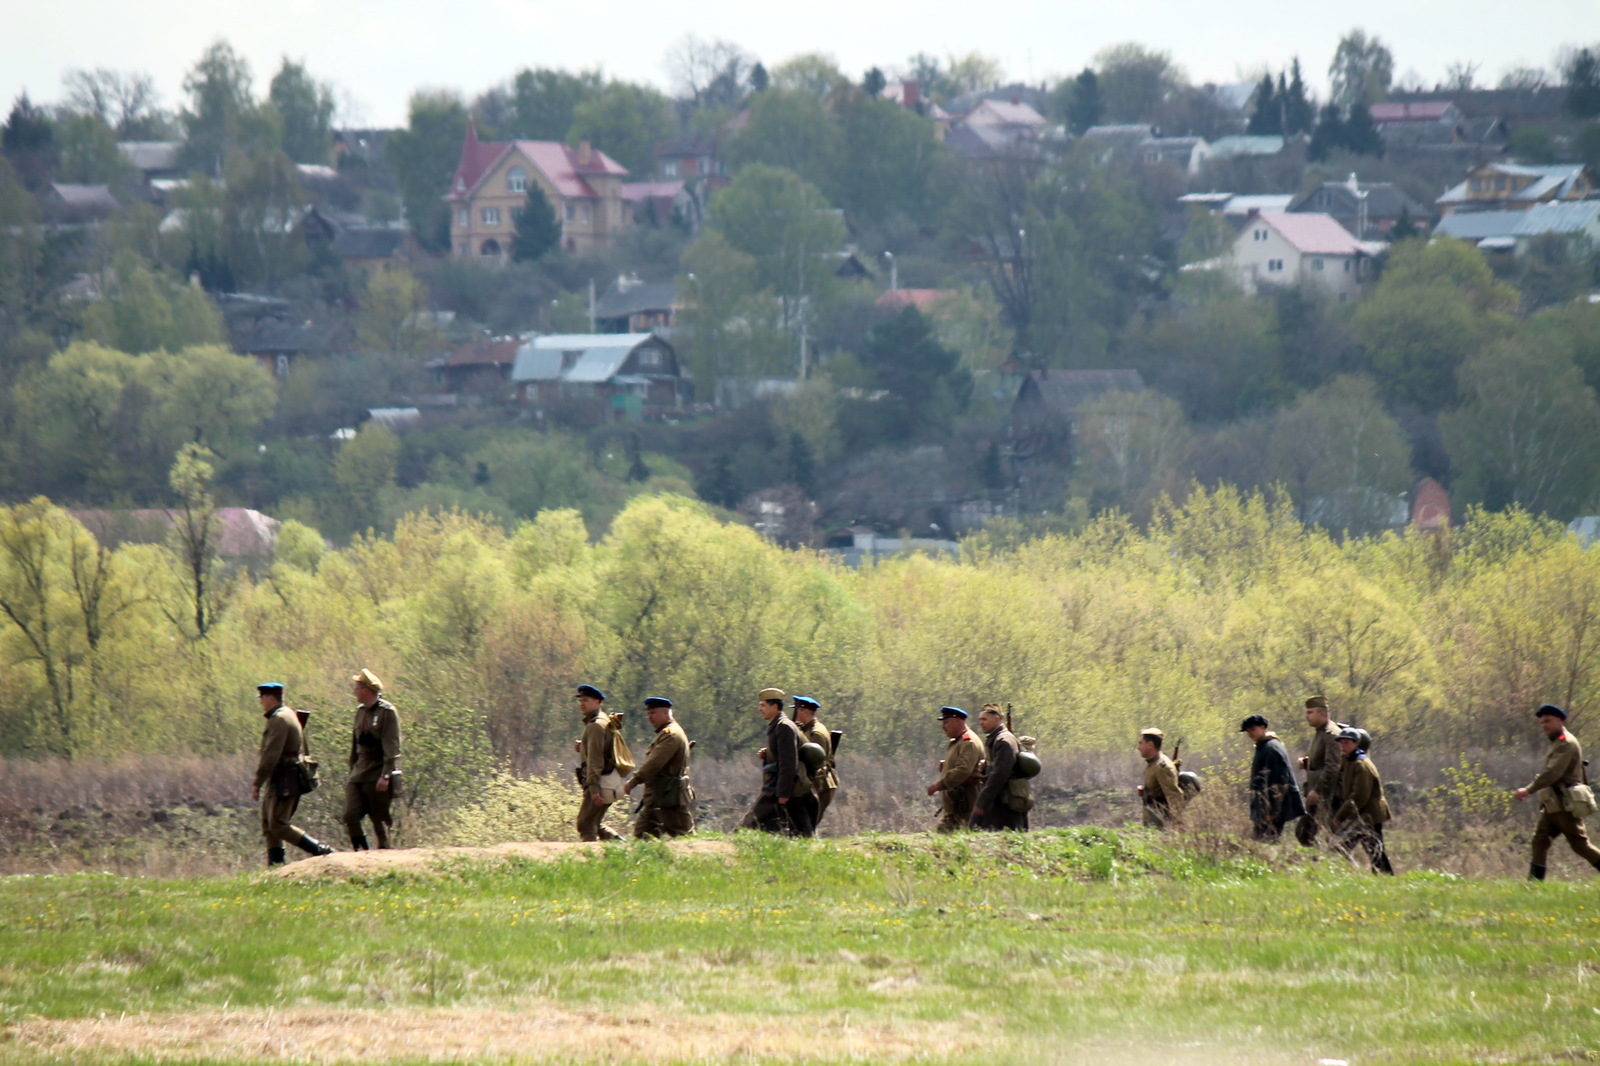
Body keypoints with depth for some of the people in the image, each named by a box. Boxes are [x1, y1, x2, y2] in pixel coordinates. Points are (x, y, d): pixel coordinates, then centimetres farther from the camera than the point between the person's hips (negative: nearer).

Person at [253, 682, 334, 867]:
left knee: (278, 825, -11)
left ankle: (321, 851, -14)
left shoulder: (279, 720, -16)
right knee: (268, 823, 11)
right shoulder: (290, 716, 16)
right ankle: (275, 864, 10)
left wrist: (257, 783, -21)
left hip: (283, 780, -10)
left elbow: (271, 755, -22)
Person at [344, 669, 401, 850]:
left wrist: (386, 776, -22)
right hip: (360, 772, 6)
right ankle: (360, 851, 0)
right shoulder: (360, 711, 13)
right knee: (350, 815, -7)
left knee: (380, 820, -1)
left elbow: (392, 747, -15)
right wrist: (352, 771, 20)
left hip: (378, 773, -6)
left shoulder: (387, 712, -10)